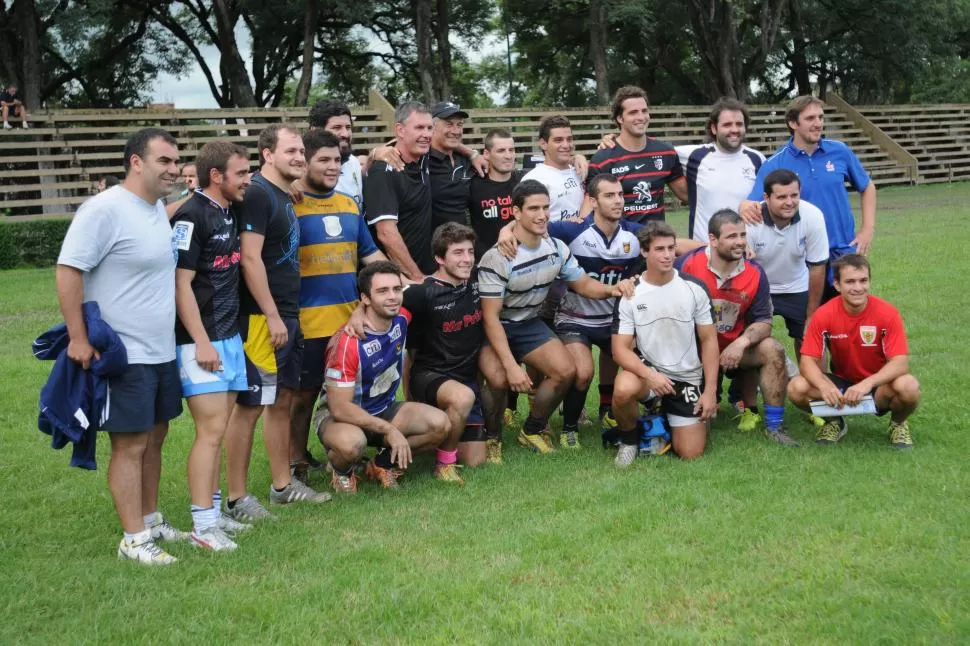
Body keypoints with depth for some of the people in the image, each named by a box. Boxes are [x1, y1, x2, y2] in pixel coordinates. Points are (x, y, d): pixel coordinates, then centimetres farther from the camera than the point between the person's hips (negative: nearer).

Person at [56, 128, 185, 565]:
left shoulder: (158, 208, 10)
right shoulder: (105, 209, -17)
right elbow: (68, 270, -19)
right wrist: (78, 338, -20)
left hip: (162, 350, 9)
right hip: (123, 354, -9)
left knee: (154, 438, 16)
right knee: (130, 445, -2)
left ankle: (151, 521, 29)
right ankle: (134, 539, 6)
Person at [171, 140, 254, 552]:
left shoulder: (230, 212, 11)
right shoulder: (192, 216, -14)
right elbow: (181, 284, -16)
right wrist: (202, 342, -18)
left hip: (230, 335, 8)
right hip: (200, 340, -8)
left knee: (219, 428, 12)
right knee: (211, 429, -8)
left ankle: (214, 511, 20)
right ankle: (202, 525, -3)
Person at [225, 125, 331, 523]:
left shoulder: (286, 197, 16)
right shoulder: (257, 194, -12)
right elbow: (250, 258, -19)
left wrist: (290, 313, 16)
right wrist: (272, 316, -19)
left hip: (288, 314, 9)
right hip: (262, 318, -9)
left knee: (282, 400, 14)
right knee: (249, 404, -4)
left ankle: (282, 485, 24)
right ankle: (237, 497, 2)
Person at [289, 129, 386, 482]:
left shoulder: (350, 205, 14)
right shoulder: (289, 205, -6)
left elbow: (370, 254, 19)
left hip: (351, 316, 6)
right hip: (307, 319, -6)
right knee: (303, 393, 3)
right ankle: (297, 462, 15)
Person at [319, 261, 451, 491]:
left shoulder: (401, 319, -8)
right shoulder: (347, 342, -28)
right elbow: (340, 407, -27)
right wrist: (389, 430, -27)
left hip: (385, 410, 6)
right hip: (341, 416, -6)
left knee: (439, 424, -18)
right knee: (351, 443, -41)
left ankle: (383, 464, 6)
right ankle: (343, 471, -2)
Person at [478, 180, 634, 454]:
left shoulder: (557, 248, -5)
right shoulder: (497, 258, -25)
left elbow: (583, 284, 6)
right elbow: (491, 317, -24)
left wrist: (611, 289, -17)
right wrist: (511, 366, -30)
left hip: (529, 324, 6)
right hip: (494, 329, -6)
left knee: (566, 371, -11)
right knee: (500, 380, -31)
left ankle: (532, 431, 12)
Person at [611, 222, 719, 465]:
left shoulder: (694, 288, -7)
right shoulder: (630, 294, -9)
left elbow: (709, 340, -1)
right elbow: (620, 349, -12)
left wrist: (710, 391, -8)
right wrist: (649, 374, -31)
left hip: (688, 379, 1)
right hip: (648, 370, -1)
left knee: (690, 454, -4)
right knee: (623, 389, -37)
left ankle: (667, 415, 30)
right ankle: (629, 439, -4)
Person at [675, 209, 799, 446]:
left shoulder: (755, 273, -9)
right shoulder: (687, 264, -17)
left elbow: (763, 322, -7)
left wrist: (742, 342, -24)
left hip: (734, 348, 3)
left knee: (773, 351, -24)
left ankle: (774, 426, -11)